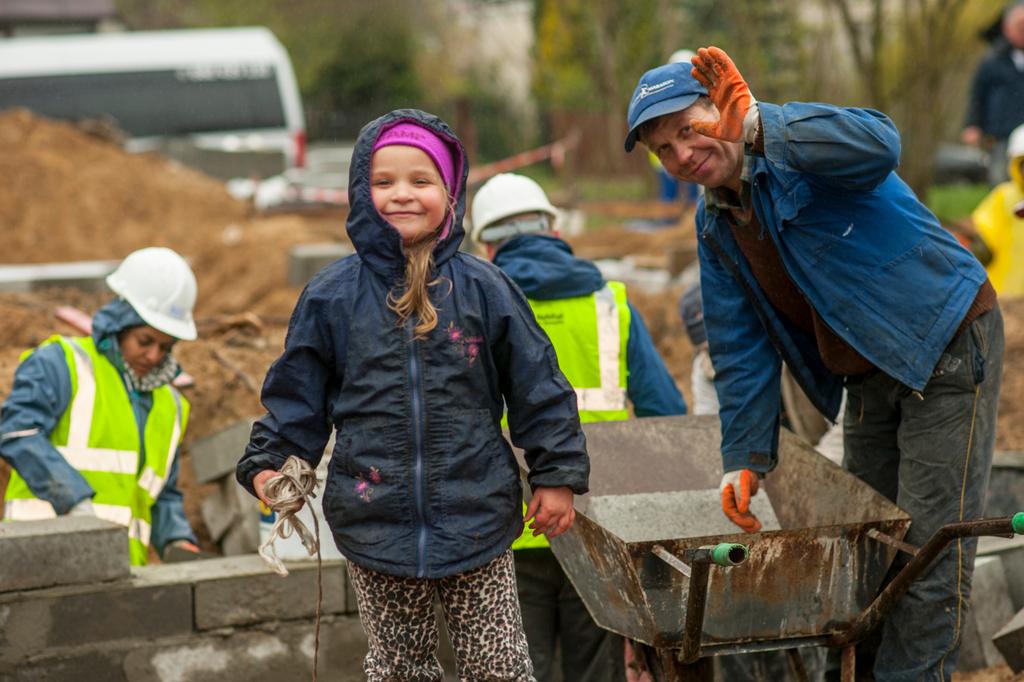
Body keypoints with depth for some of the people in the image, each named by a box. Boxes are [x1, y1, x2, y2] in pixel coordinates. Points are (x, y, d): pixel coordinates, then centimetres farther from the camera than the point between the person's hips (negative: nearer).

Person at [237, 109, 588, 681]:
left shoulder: (484, 288, 0)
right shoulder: (332, 296, 1)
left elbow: (537, 386, 4)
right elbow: (297, 394, 7)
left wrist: (557, 475, 3)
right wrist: (269, 465, -5)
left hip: (476, 522, -1)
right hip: (376, 527, 1)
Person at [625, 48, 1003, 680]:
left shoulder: (800, 146, -18)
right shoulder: (715, 225, 5)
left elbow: (878, 144, -43)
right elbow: (742, 351, 8)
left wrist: (756, 125, -53)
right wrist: (745, 458, 1)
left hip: (948, 347, -8)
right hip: (870, 379, 8)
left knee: (930, 551, -10)